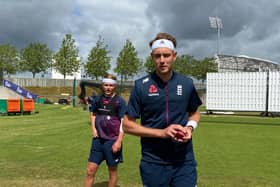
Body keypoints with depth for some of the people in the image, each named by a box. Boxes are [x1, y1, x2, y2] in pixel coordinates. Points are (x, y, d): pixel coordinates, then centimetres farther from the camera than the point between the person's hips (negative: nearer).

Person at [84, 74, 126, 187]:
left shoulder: (119, 101, -9)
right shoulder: (97, 99, 5)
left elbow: (124, 122, -11)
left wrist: (119, 141, -16)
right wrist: (93, 129, 5)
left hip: (112, 140, -4)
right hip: (98, 139, 4)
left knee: (112, 171, 9)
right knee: (90, 170, 5)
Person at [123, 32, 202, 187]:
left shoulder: (187, 83, 1)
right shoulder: (140, 86, -7)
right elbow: (127, 125, -5)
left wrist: (190, 127, -5)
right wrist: (161, 132, -15)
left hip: (185, 162, 2)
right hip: (153, 163, -1)